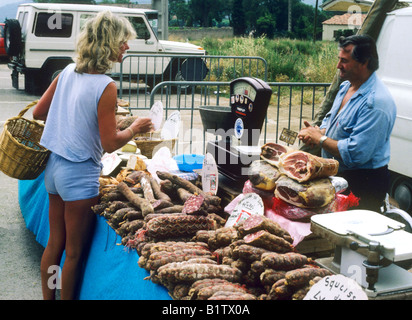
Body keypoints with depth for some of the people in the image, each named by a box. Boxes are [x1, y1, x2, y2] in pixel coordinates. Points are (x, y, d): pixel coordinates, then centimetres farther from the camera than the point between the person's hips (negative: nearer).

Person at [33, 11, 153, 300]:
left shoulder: (68, 72, 2)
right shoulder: (106, 87, -20)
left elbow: (38, 112, 10)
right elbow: (110, 143, -18)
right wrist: (135, 128, -1)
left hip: (54, 167, 8)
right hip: (81, 173, -8)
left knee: (54, 244, 20)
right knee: (75, 253, 8)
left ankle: (47, 298, 33)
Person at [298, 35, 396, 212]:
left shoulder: (376, 102, -26)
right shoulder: (347, 86, 5)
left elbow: (356, 153, -31)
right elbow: (330, 118, 20)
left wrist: (320, 139, -19)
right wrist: (319, 131, -4)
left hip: (362, 184, -9)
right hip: (338, 174, 9)